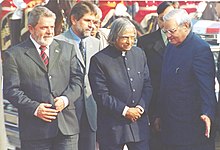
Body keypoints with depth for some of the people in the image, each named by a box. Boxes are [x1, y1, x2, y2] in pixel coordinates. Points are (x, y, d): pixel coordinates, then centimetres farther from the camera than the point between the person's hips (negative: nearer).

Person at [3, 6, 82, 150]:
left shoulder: (67, 49, 14)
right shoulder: (14, 55, 3)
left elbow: (77, 80, 10)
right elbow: (11, 90, -2)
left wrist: (66, 99, -8)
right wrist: (34, 108, -14)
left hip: (67, 126, 3)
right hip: (35, 129, -2)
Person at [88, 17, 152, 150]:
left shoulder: (140, 54, 8)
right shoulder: (99, 60, -9)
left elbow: (147, 86, 10)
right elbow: (101, 95, -12)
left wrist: (140, 108, -6)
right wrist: (125, 110, -13)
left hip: (139, 123, 4)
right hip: (112, 127, -4)